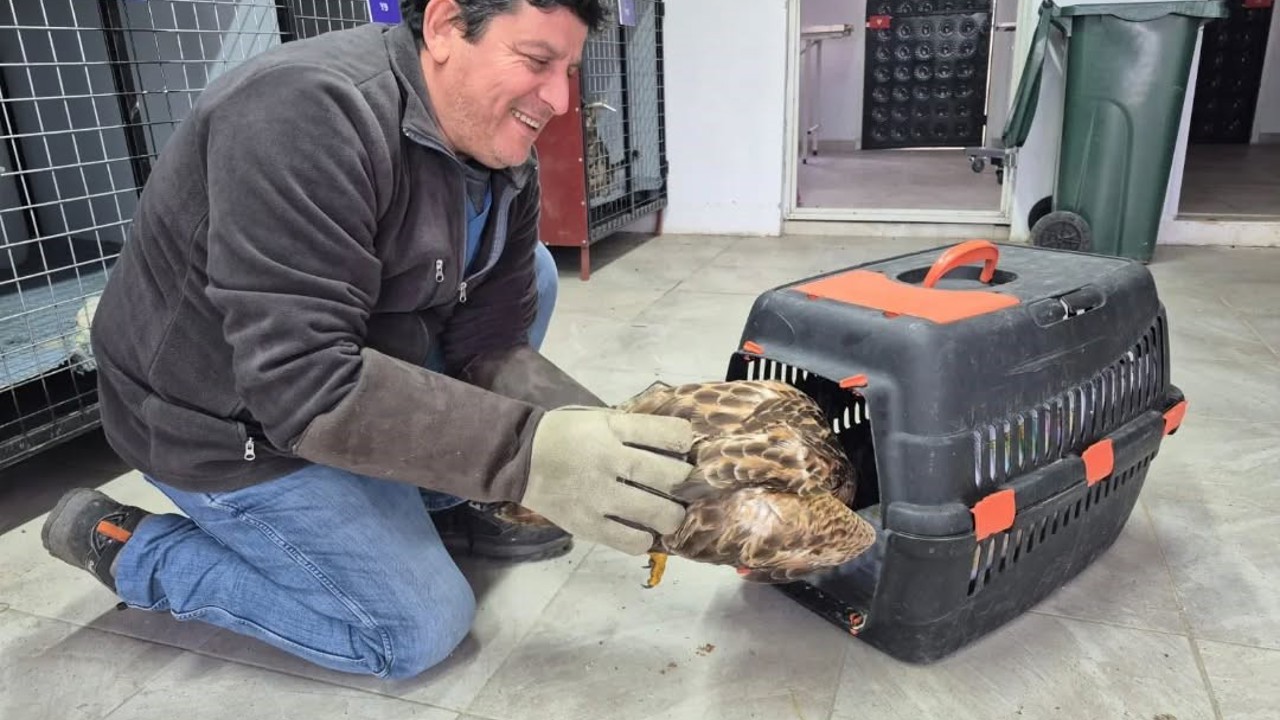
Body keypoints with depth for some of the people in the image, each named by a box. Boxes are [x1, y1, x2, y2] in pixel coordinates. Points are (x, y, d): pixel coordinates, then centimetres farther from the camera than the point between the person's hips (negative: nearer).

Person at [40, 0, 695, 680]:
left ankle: (449, 500, 10)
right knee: (421, 629, -4)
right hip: (231, 423, -7)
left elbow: (490, 343, -8)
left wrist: (599, 429, -25)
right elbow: (304, 386, -37)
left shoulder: (503, 160, -6)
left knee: (529, 273, 1)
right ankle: (124, 546, 7)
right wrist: (527, 454, -42)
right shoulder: (309, 113, -32)